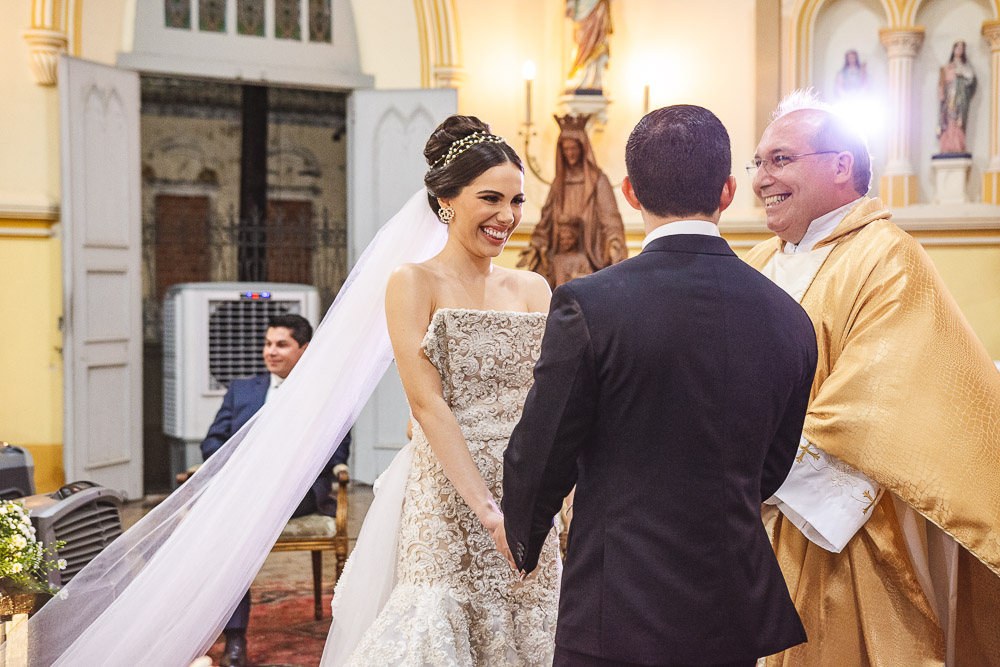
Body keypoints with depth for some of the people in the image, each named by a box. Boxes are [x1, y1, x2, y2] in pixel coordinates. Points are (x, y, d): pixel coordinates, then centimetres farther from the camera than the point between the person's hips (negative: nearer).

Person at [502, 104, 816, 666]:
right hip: (736, 617, 5)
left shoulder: (588, 306, -16)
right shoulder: (790, 320, -2)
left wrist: (525, 541, 13)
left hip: (618, 617, -4)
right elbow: (769, 472, 10)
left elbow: (537, 457, -8)